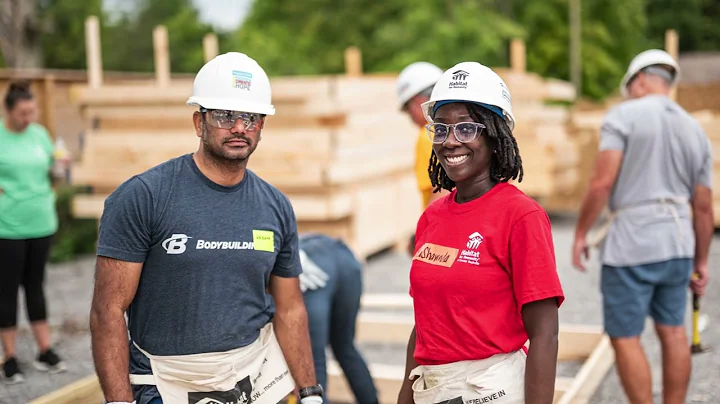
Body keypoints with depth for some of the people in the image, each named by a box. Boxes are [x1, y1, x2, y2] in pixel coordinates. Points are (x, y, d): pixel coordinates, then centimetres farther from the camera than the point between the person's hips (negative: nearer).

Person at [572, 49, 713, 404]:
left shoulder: (624, 115, -6)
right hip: (677, 245, 6)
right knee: (673, 331, 14)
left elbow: (602, 182, -15)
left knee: (625, 338, 2)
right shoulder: (695, 131, 11)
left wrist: (581, 233, -6)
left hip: (631, 246, -6)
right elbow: (703, 206, 11)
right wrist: (701, 261, 19)